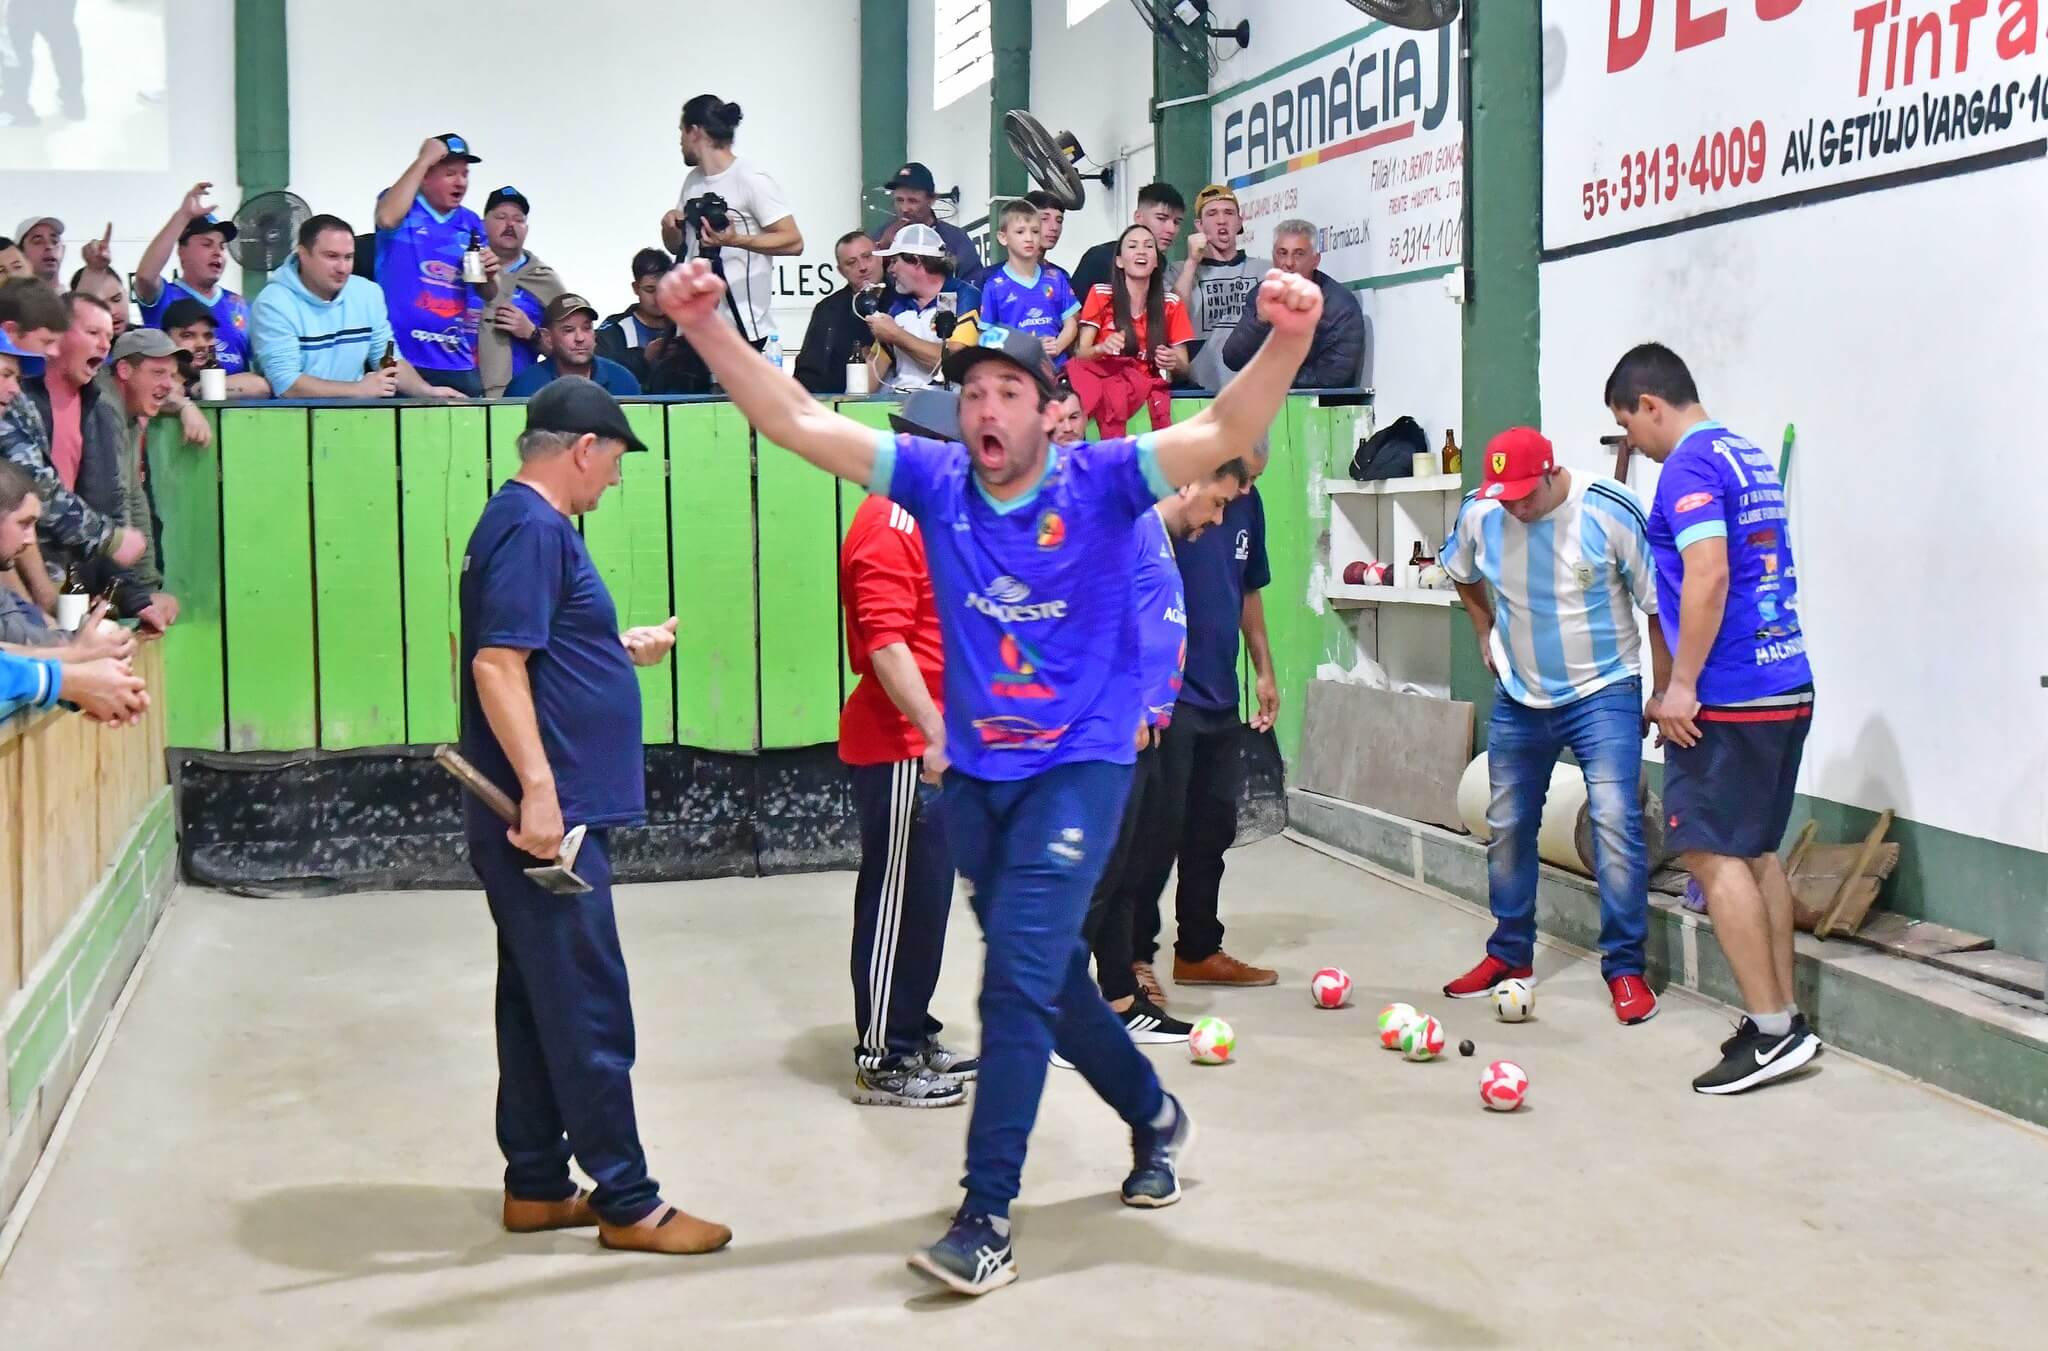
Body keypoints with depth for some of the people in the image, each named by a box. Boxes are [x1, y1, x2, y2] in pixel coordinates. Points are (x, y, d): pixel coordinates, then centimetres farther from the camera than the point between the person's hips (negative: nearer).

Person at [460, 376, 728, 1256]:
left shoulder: (528, 523, 17)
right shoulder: (532, 530, -15)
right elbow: (496, 665, -24)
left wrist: (623, 648, 36)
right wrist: (538, 788, -28)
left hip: (546, 816, 11)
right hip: (549, 816, -11)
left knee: (538, 1003, 14)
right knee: (589, 1013, -4)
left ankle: (537, 1187, 23)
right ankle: (626, 1202, 3)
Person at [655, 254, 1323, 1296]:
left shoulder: (1100, 484, -8)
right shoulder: (935, 482, 0)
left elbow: (1225, 432, -20)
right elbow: (797, 422, -4)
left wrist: (1287, 343, -37)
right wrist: (707, 330, -15)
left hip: (1078, 769, -5)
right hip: (974, 774, 5)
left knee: (1017, 982, -14)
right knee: (1050, 978, 17)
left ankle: (987, 1215, -5)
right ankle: (1153, 1116, 43)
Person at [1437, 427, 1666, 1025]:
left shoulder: (1610, 512, -20)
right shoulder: (1479, 515, -9)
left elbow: (1658, 606, -12)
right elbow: (1464, 574, 16)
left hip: (1603, 693, -4)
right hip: (1518, 697, 4)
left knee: (1615, 823, -14)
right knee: (1506, 826, 12)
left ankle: (1625, 968, -5)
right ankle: (1509, 954, 28)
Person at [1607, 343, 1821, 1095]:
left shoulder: (1689, 466, -11)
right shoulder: (1750, 458, 17)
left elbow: (1707, 574, -23)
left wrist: (1682, 685, -18)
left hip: (1728, 697, -9)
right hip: (1787, 686, 9)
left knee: (1713, 854, -5)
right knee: (1756, 852, 13)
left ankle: (1771, 1029, -6)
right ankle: (1783, 1018, 15)